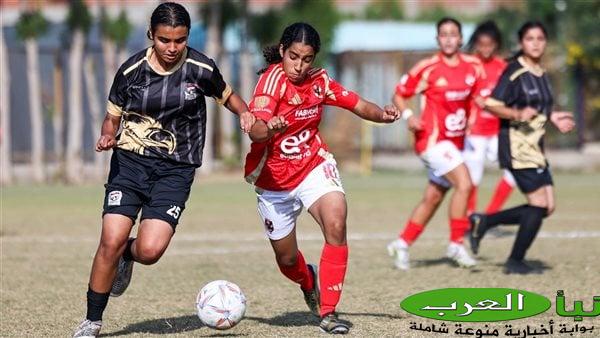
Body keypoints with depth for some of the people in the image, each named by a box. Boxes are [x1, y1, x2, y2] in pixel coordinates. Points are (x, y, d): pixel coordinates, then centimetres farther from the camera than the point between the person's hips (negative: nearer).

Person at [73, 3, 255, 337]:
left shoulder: (201, 68, -5)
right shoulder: (132, 70, -4)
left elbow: (226, 95, 15)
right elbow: (113, 116, 9)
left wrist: (245, 112, -6)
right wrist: (107, 137, -12)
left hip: (175, 169, 0)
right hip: (130, 160, 0)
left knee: (150, 250, -16)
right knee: (111, 241, -13)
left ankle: (127, 256, 23)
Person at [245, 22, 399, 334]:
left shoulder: (319, 81, -5)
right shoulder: (273, 79, -21)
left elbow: (358, 106, 1)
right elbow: (255, 132, -35)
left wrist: (382, 115, -20)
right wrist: (269, 129, -58)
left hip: (314, 166, 2)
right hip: (273, 179, -2)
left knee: (336, 224, -27)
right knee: (286, 257, 12)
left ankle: (327, 313, -18)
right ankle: (308, 281, 52)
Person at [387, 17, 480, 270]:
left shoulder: (472, 67, 3)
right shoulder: (428, 68, -10)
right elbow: (399, 94, -2)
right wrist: (408, 115, -20)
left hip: (455, 142, 7)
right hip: (433, 139, -6)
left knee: (433, 198, 12)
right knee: (464, 183, -21)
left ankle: (402, 244, 25)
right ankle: (456, 245, -12)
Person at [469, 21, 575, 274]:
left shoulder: (541, 74, 13)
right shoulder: (515, 72, -12)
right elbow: (492, 105, -16)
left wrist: (552, 117, 14)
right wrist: (518, 114, -30)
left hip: (535, 147, 9)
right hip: (517, 146, -9)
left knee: (547, 207, 6)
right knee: (539, 204, -9)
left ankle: (483, 222, 15)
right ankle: (515, 262, 3)